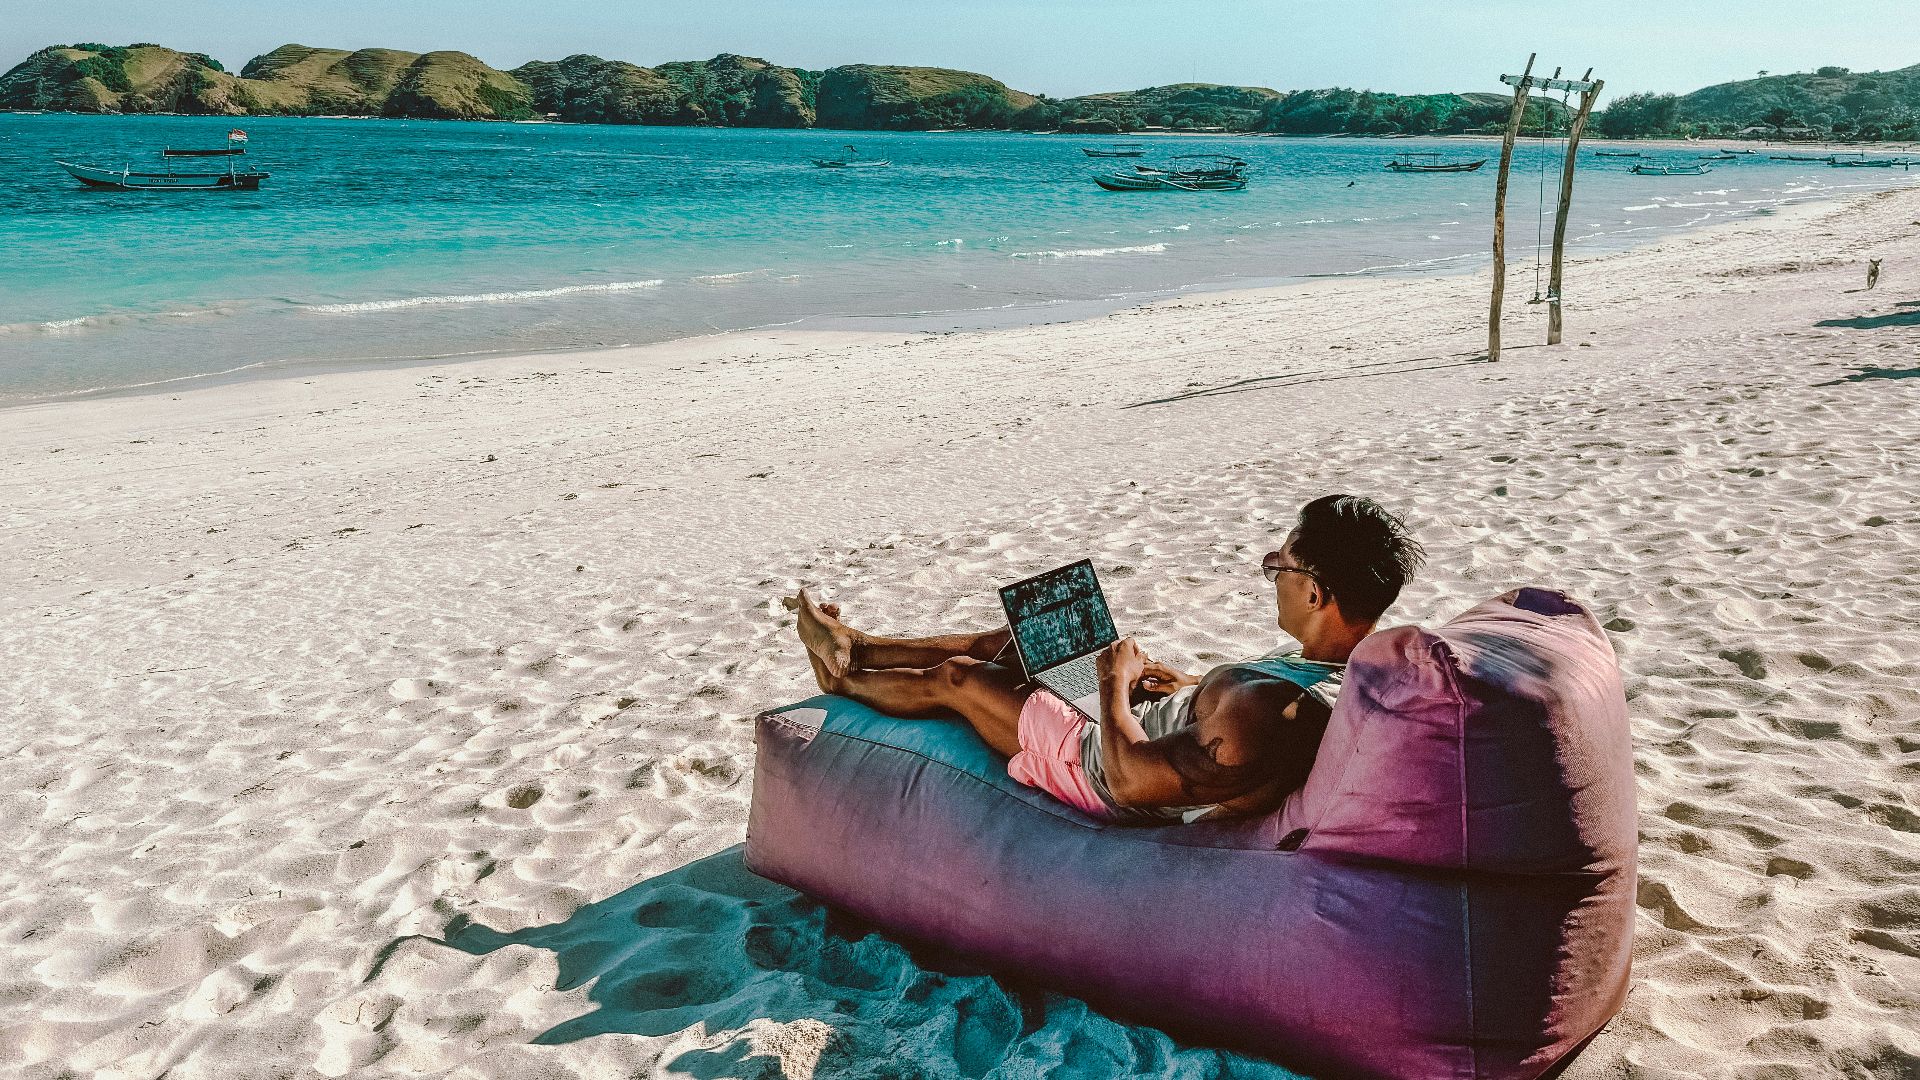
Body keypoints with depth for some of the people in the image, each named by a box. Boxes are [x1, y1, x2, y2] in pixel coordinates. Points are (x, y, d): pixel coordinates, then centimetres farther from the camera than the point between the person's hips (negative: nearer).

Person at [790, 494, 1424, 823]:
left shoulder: (1274, 710, -43)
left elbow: (1133, 779, -35)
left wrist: (1115, 685, -19)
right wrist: (1194, 685, 1)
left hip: (1101, 769, -8)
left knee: (952, 678, 10)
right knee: (1012, 638, 20)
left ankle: (844, 681, 42)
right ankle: (856, 649, 41)